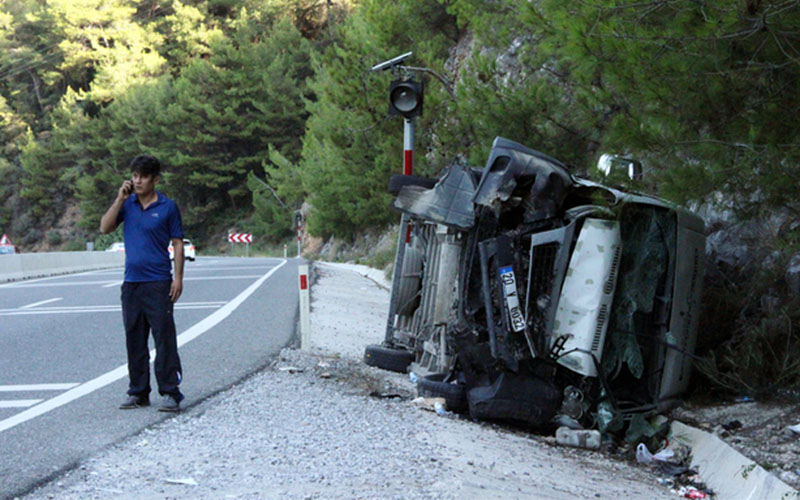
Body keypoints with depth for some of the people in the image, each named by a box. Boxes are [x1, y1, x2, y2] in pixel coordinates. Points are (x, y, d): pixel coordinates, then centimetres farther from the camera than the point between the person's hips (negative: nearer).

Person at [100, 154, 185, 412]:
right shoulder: (127, 204, 9)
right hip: (131, 282, 5)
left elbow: (178, 244, 0)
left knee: (165, 339, -6)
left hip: (158, 283, -4)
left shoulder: (168, 207, -1)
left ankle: (170, 393, -4)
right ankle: (138, 392, 18)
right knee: (134, 340, 9)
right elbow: (105, 228, 0)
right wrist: (120, 199, -7)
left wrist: (178, 278, -8)